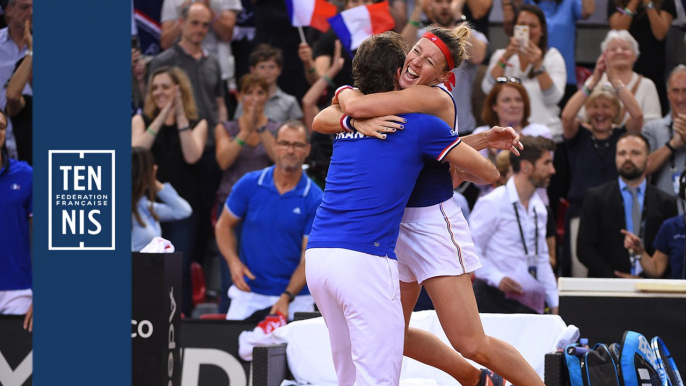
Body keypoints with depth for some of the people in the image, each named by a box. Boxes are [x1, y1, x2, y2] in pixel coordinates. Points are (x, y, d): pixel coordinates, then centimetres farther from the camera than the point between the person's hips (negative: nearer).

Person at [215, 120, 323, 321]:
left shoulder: (315, 200, -7)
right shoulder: (249, 185, 0)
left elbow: (309, 257, -8)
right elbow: (224, 225, 10)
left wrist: (286, 297, -20)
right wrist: (233, 262, -8)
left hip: (296, 296, -1)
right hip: (249, 292, 1)